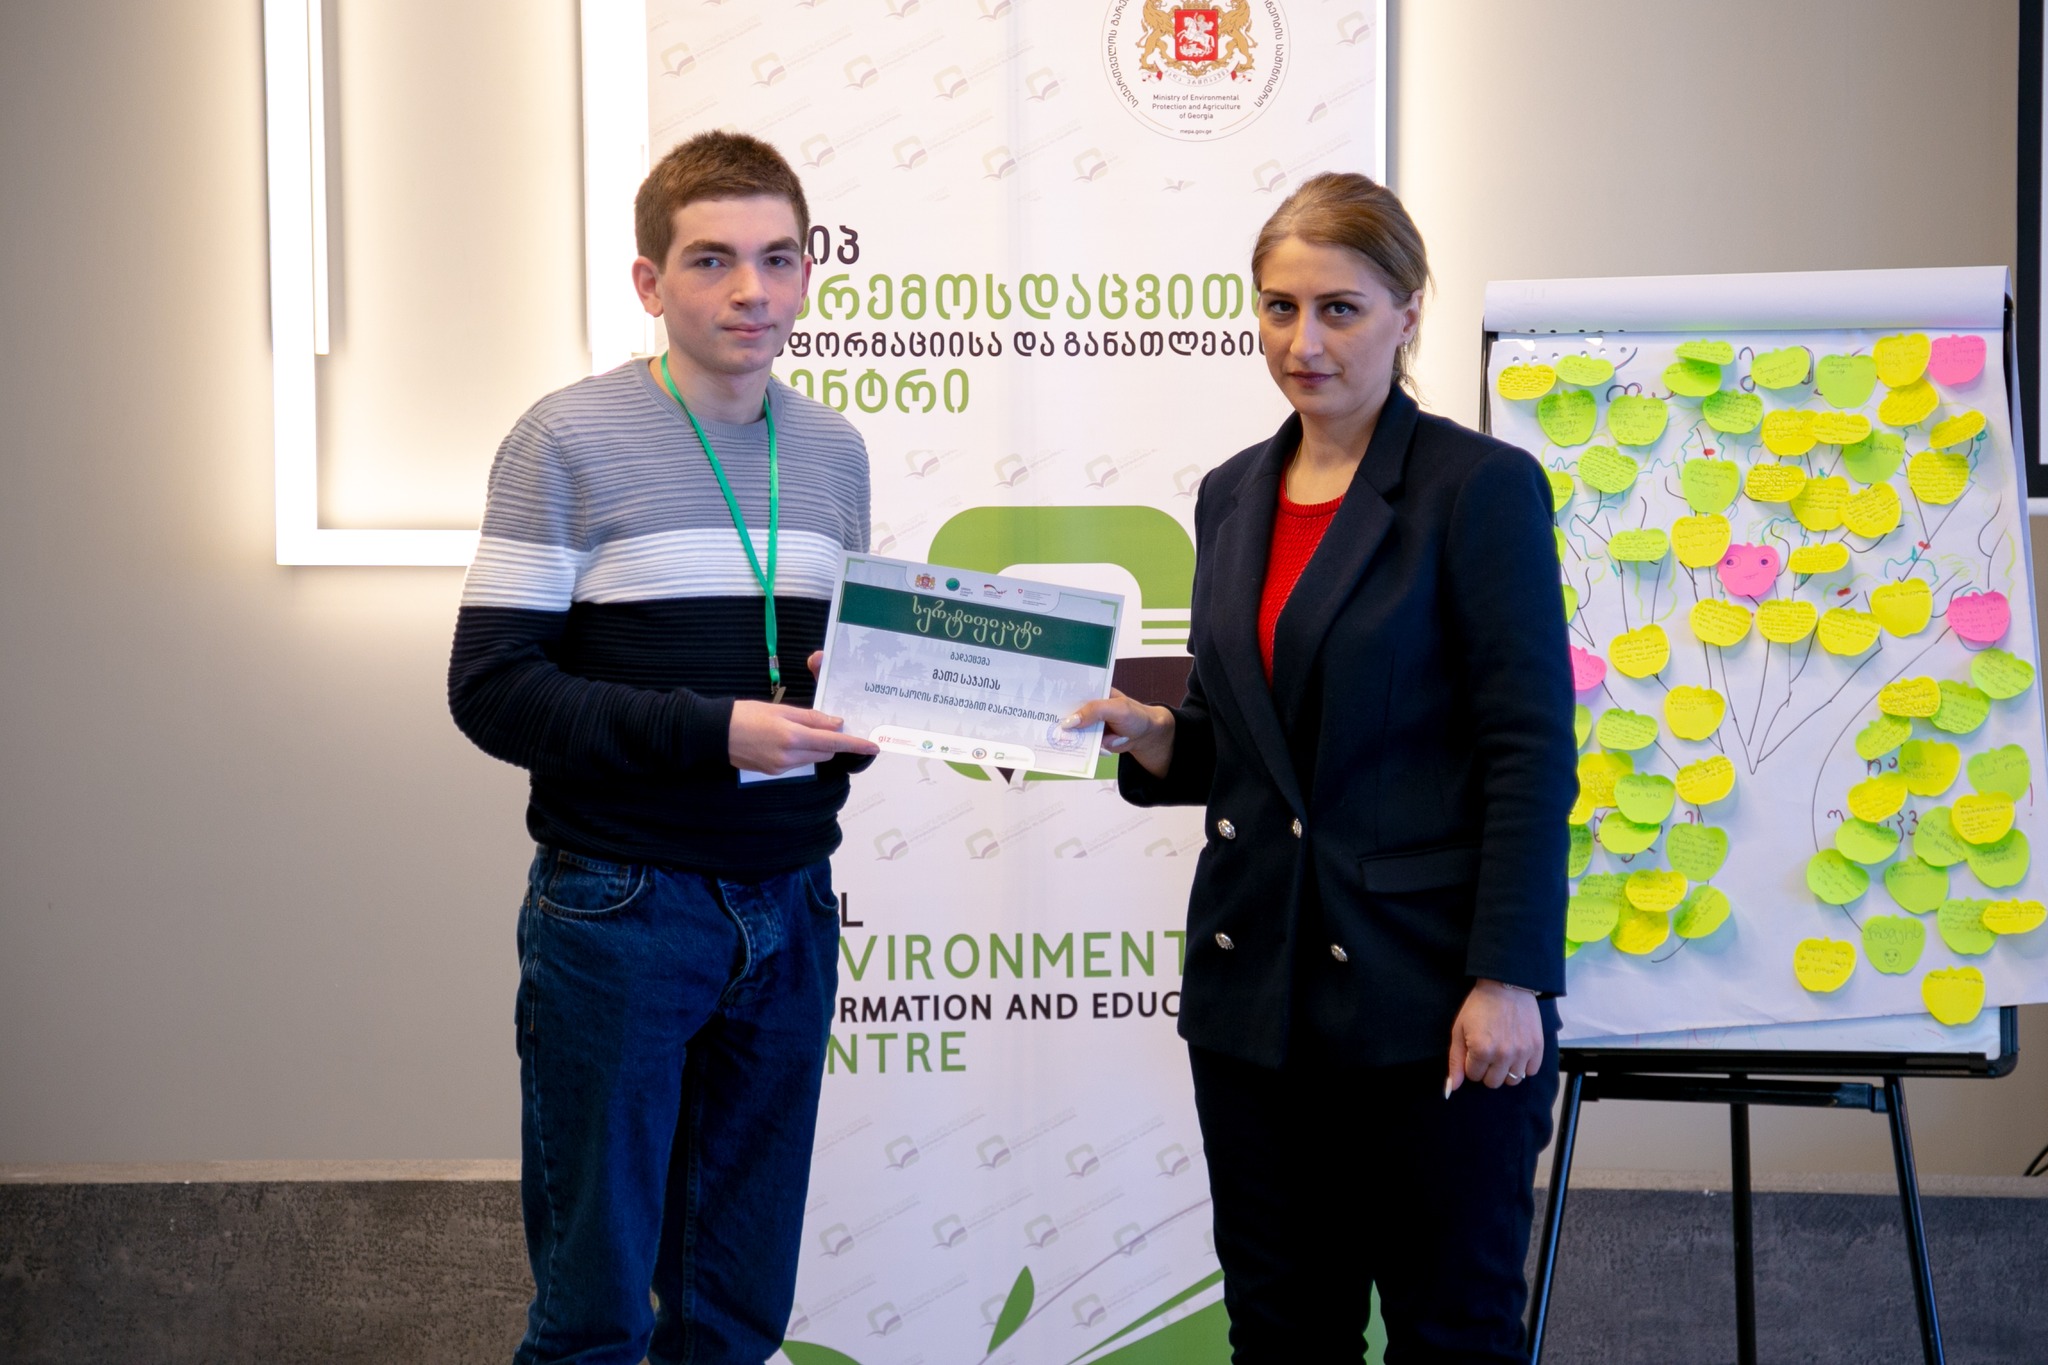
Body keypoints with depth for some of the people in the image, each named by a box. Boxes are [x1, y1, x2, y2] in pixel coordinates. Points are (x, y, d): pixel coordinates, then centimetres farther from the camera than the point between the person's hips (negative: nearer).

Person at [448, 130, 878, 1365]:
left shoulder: (834, 451, 9)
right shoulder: (570, 441, -7)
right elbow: (494, 688, -11)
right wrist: (714, 731, -20)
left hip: (788, 909, 5)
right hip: (620, 906, -5)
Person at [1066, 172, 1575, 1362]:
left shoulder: (1482, 486, -7)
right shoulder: (1234, 495, 12)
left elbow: (1531, 756, -11)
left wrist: (1508, 983, -17)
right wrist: (1147, 735, -3)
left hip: (1425, 986, -6)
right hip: (1258, 988, 6)